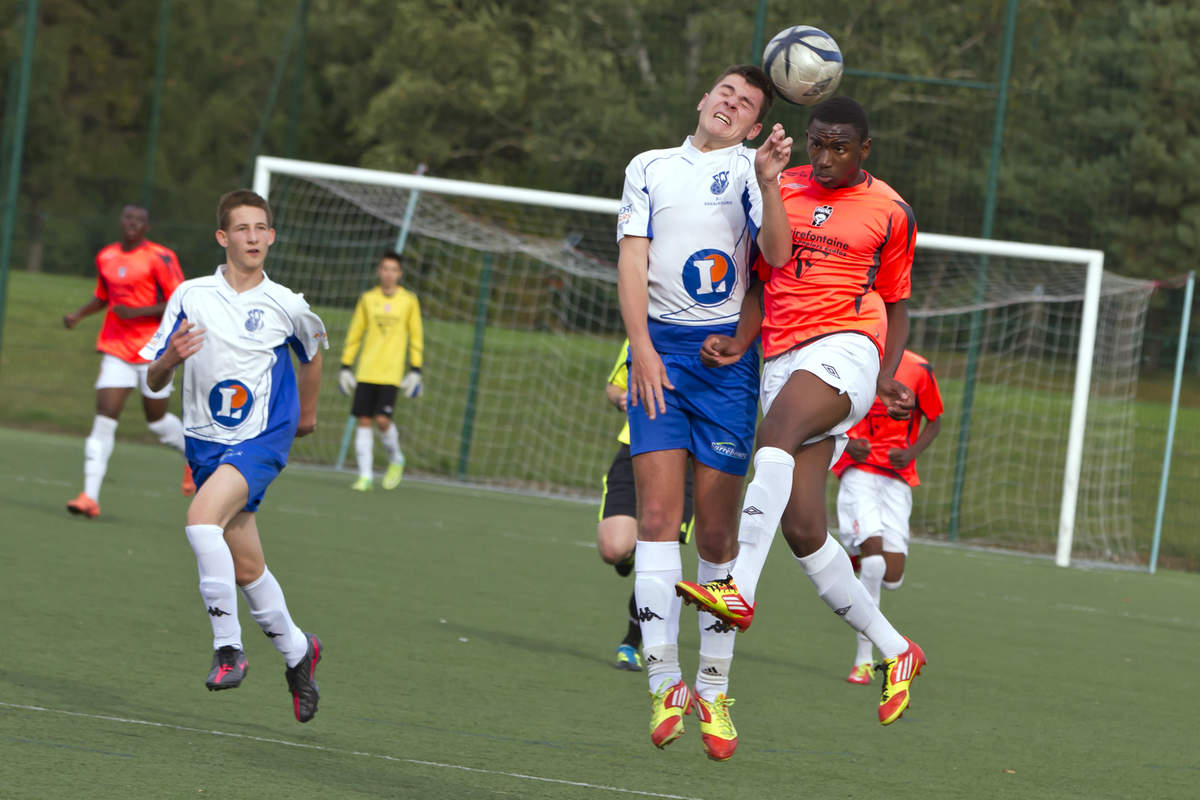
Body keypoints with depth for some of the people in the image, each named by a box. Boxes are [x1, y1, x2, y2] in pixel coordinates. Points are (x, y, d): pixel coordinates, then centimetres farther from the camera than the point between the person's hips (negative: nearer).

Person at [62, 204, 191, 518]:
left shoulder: (160, 259, -11)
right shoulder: (106, 257, 8)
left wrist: (138, 312, -21)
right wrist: (78, 314, 6)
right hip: (116, 350, 4)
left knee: (157, 421, 9)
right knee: (104, 418, -9)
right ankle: (89, 497, -14)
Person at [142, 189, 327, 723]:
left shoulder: (286, 305, -2)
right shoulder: (191, 296, -1)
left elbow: (311, 350, 21)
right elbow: (153, 381, 1)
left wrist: (307, 412, 32)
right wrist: (170, 358, -21)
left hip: (263, 439, -3)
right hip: (207, 442, 3)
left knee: (202, 518, -29)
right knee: (246, 569, 6)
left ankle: (228, 647, -22)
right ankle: (296, 651, 30)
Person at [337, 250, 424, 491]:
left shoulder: (409, 301, 3)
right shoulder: (368, 299, 7)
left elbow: (416, 337, 7)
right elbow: (354, 334, 12)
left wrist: (415, 370, 1)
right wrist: (345, 366, 9)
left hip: (391, 373, -2)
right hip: (365, 372, 2)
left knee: (382, 419, -13)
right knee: (364, 421, -2)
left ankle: (396, 460, 14)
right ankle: (365, 476, 4)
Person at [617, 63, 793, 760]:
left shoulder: (751, 169, 7)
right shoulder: (649, 167, 15)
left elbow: (777, 254, -8)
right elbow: (632, 259, 7)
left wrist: (769, 184, -26)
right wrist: (641, 347, -7)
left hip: (728, 350, -1)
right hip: (658, 345, 1)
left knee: (718, 530, -2)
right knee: (659, 511, -11)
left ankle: (714, 691, 6)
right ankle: (666, 684, -11)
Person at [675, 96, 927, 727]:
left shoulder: (889, 212, 7)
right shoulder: (779, 190, 14)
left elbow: (895, 303, 13)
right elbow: (762, 282, 17)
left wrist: (888, 375, -3)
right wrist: (741, 340, -2)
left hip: (846, 348, -4)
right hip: (782, 361, 4)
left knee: (776, 436, -35)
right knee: (801, 527, -4)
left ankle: (738, 587, -45)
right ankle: (894, 651, 8)